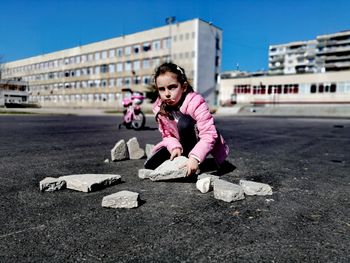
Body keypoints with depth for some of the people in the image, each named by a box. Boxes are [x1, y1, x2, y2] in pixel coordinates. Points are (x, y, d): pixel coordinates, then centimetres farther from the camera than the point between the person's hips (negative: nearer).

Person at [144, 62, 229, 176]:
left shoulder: (195, 102, -29)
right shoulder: (160, 108, -13)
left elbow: (209, 135, -35)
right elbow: (166, 134, -4)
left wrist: (194, 158, -47)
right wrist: (175, 147, -26)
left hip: (197, 143, -4)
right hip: (181, 143, 5)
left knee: (184, 122, -35)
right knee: (150, 165, -13)